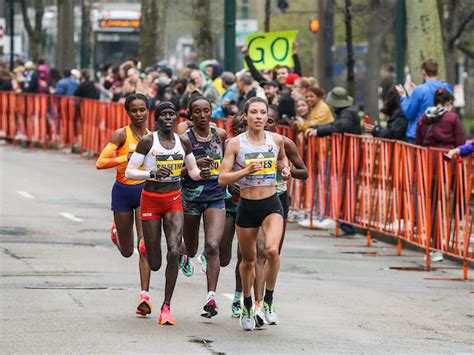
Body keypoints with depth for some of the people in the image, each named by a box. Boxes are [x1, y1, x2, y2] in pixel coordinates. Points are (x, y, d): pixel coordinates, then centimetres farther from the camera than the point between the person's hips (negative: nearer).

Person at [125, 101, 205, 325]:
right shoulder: (147, 141, -8)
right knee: (155, 264, 0)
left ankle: (166, 307, -9)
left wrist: (204, 172, -9)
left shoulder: (183, 142, 4)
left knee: (174, 252, -18)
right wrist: (152, 173, -27)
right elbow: (129, 172, -11)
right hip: (151, 200, -2)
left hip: (174, 200, 2)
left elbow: (193, 171, 14)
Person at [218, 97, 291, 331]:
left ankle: (268, 301, -7)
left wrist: (285, 168, 3)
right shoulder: (236, 143, -6)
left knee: (272, 250, -25)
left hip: (271, 205, 0)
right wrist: (246, 171, -22)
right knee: (248, 259, 12)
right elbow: (222, 178, -9)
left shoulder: (276, 140, 1)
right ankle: (247, 306, 36)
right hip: (246, 207, 0)